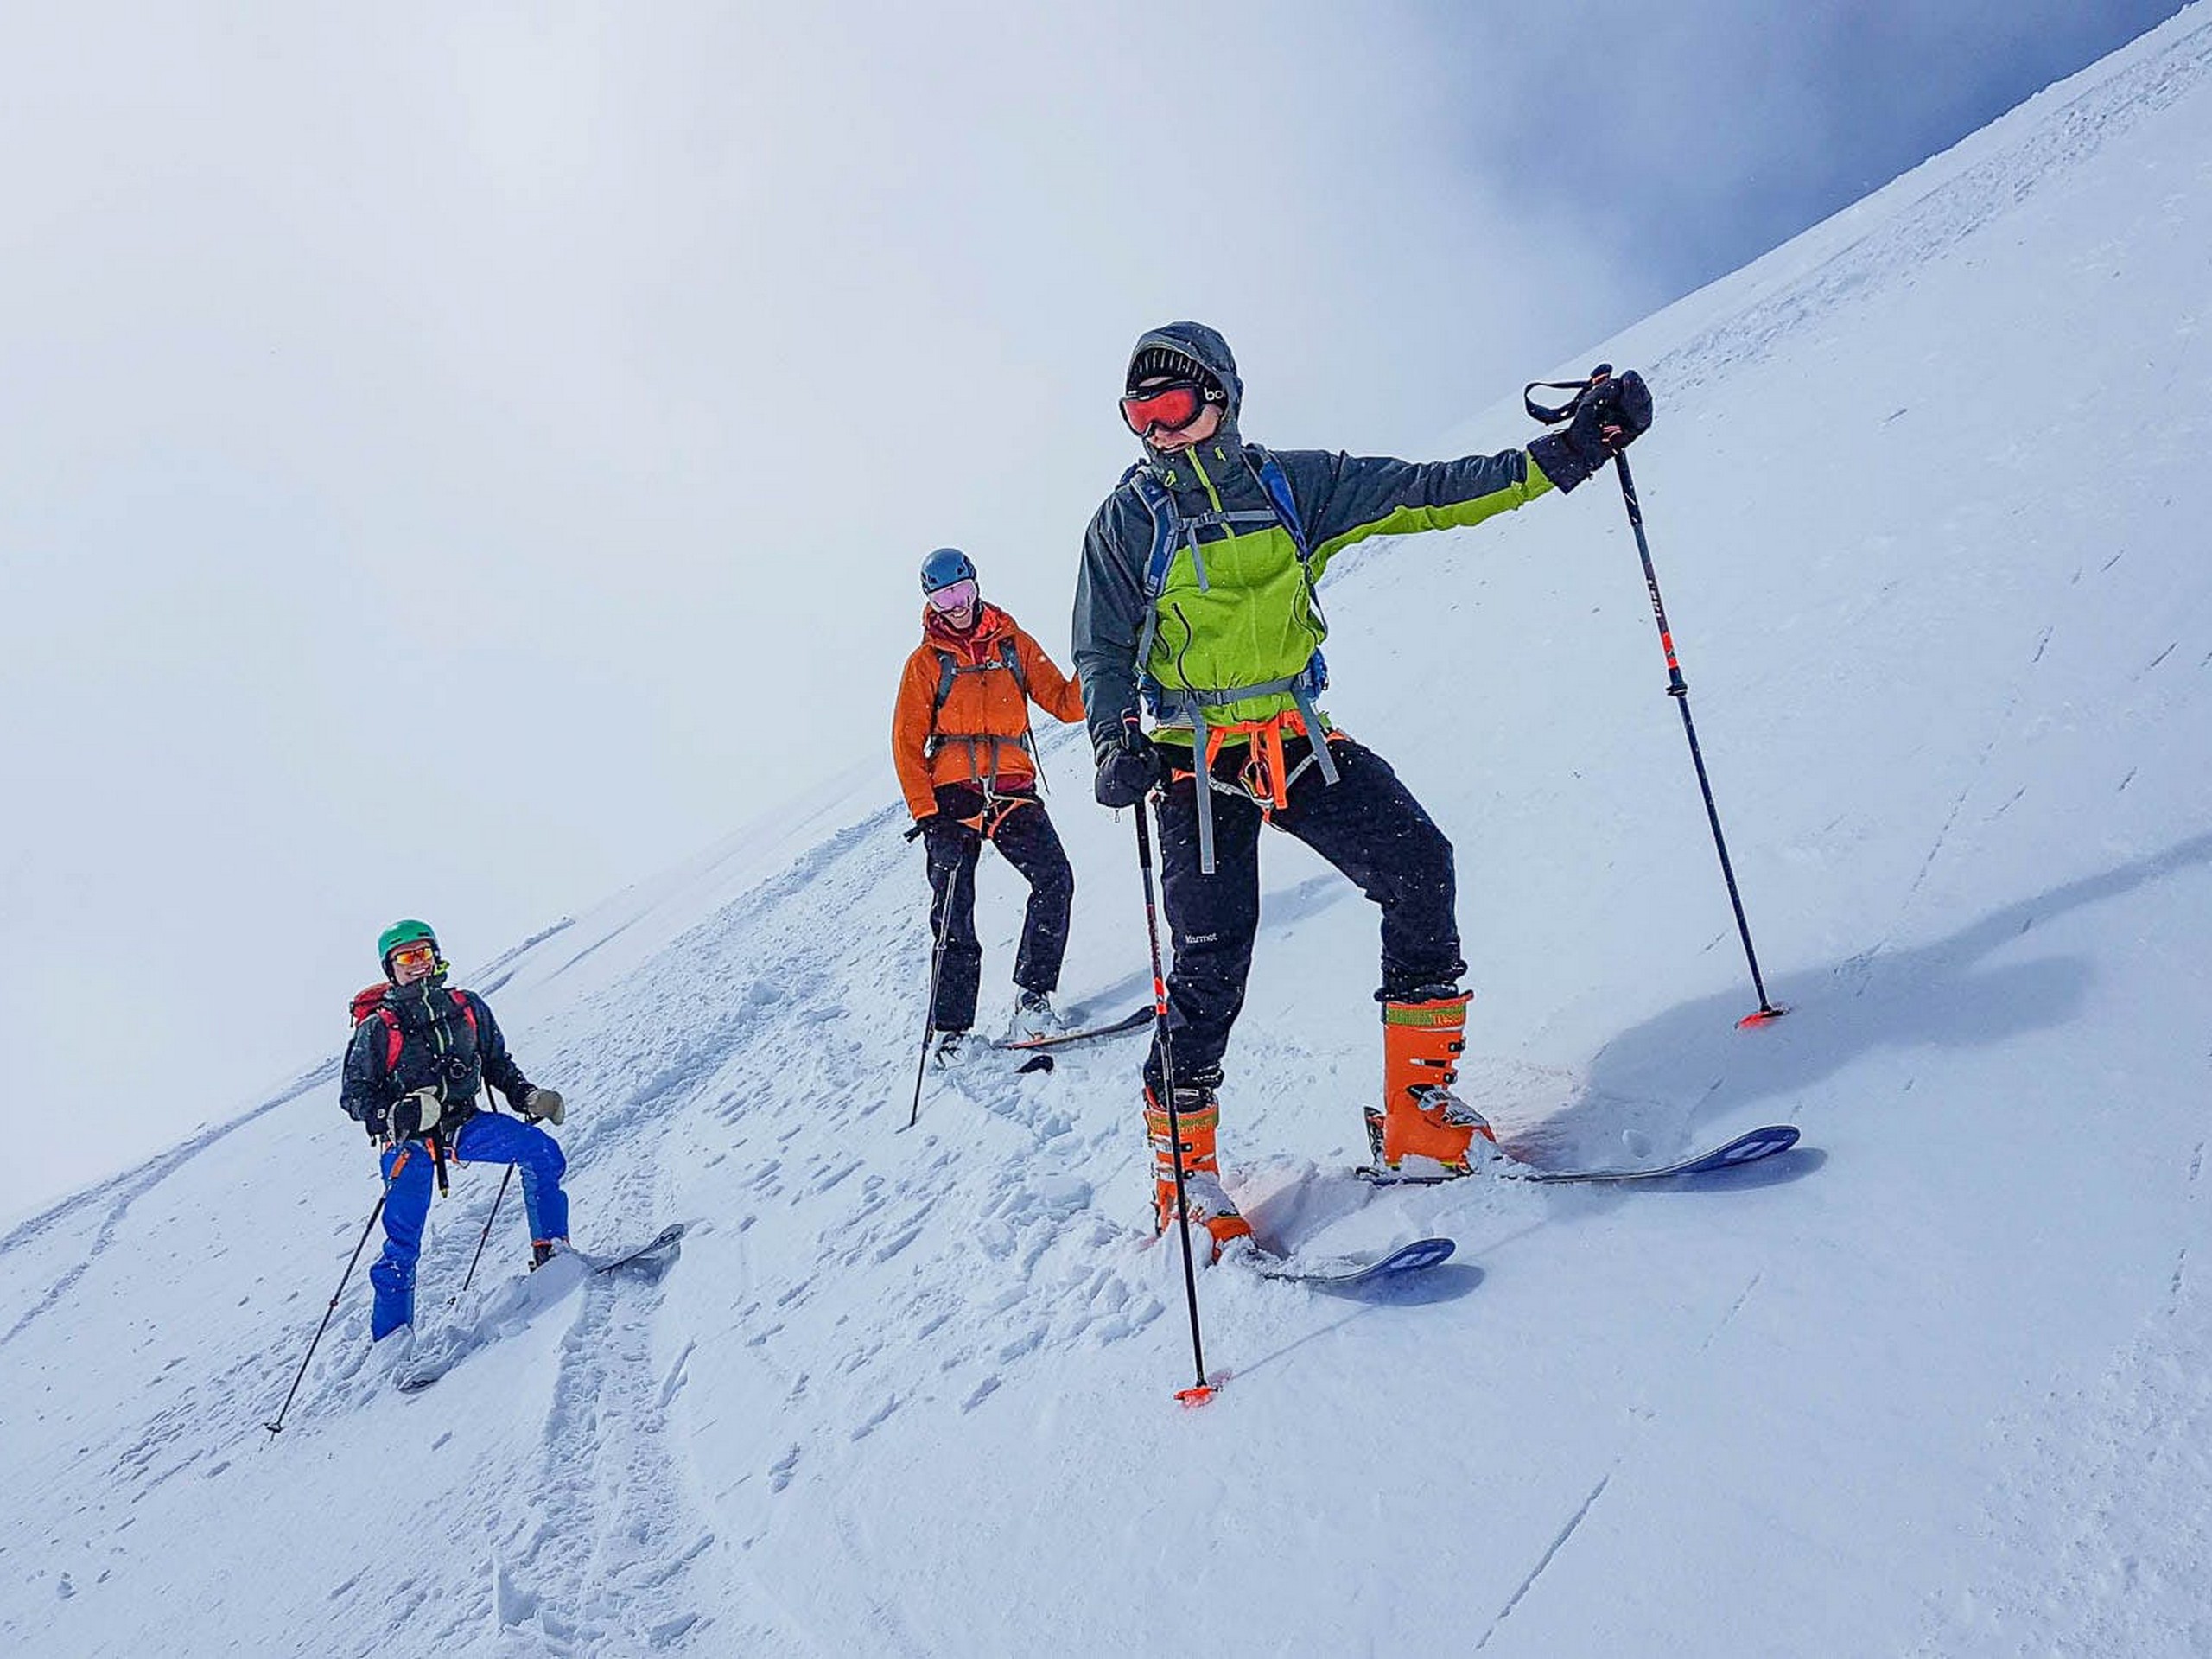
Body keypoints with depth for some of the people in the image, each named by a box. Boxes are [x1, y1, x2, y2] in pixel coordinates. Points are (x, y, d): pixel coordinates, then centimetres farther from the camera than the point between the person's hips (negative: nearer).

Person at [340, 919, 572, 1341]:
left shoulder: (467, 1008, 5)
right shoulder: (378, 1028, -4)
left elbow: (497, 1063, 17)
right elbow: (354, 1095, -3)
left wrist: (527, 1097, 0)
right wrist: (395, 1116, -22)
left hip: (464, 1123, 3)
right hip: (409, 1139, -2)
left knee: (541, 1151, -20)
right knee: (402, 1242, -6)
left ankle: (552, 1254, -12)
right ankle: (390, 1342, 8)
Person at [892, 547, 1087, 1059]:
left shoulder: (1015, 645, 10)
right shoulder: (926, 662, 5)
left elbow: (1064, 704, 6)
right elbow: (907, 743, 2)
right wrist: (924, 810, -8)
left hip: (1012, 790, 2)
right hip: (952, 795, -1)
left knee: (1054, 880, -16)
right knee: (952, 913, -1)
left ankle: (1033, 995, -4)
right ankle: (950, 1026, 8)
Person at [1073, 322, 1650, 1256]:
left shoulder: (1291, 485, 5)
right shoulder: (1126, 521, 3)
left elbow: (1428, 493, 1)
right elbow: (1102, 654, 5)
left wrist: (1569, 451, -7)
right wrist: (1116, 743, -16)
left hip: (1299, 740, 3)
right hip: (1196, 758, -2)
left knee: (1419, 871, -16)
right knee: (1210, 966, -9)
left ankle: (1418, 1121, -5)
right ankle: (1182, 1177, 9)